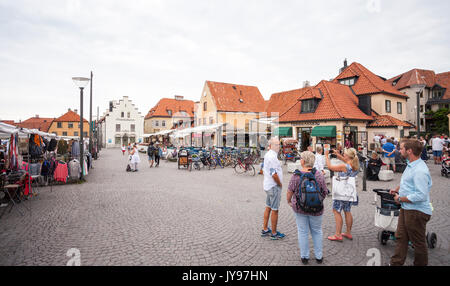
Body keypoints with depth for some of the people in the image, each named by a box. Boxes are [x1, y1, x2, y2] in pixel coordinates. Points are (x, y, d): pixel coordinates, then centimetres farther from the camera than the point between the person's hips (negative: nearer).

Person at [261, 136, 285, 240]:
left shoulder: (267, 155, 12)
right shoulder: (272, 156, -21)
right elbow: (274, 174, -25)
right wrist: (280, 184, -10)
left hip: (268, 185, 10)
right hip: (274, 186, -10)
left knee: (268, 208, 17)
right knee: (274, 210, 0)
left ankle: (265, 230, 26)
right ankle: (274, 233, 10)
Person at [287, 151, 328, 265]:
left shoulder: (296, 176, -15)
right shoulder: (319, 174, -10)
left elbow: (290, 191, -9)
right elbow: (325, 191, -1)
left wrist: (289, 201, 10)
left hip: (299, 208, -1)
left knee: (302, 232, 13)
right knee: (317, 231, 19)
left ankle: (304, 257, 24)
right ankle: (319, 256, 29)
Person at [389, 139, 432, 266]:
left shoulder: (420, 171, -25)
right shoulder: (410, 165, 7)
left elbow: (421, 196, -30)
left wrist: (400, 199, -19)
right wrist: (397, 189, 11)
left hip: (416, 212, -10)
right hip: (406, 208, 10)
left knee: (418, 243, 10)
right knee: (401, 237, 17)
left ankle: (420, 264, 28)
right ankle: (396, 263, 28)